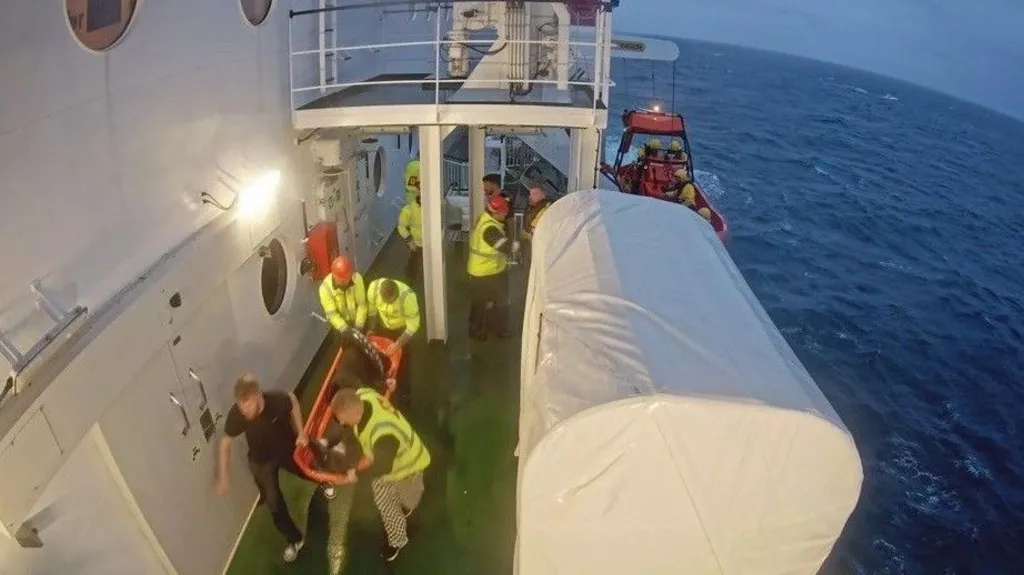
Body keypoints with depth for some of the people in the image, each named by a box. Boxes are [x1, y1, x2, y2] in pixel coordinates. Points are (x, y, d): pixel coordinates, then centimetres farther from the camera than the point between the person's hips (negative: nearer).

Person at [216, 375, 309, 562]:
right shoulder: (236, 415, -36)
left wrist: (300, 431, -13)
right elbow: (225, 442, -15)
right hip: (261, 460, 0)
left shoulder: (277, 400, -39)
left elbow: (292, 399, -12)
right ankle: (294, 539, 30)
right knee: (274, 504, 4)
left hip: (288, 448, 0)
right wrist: (223, 476, -16)